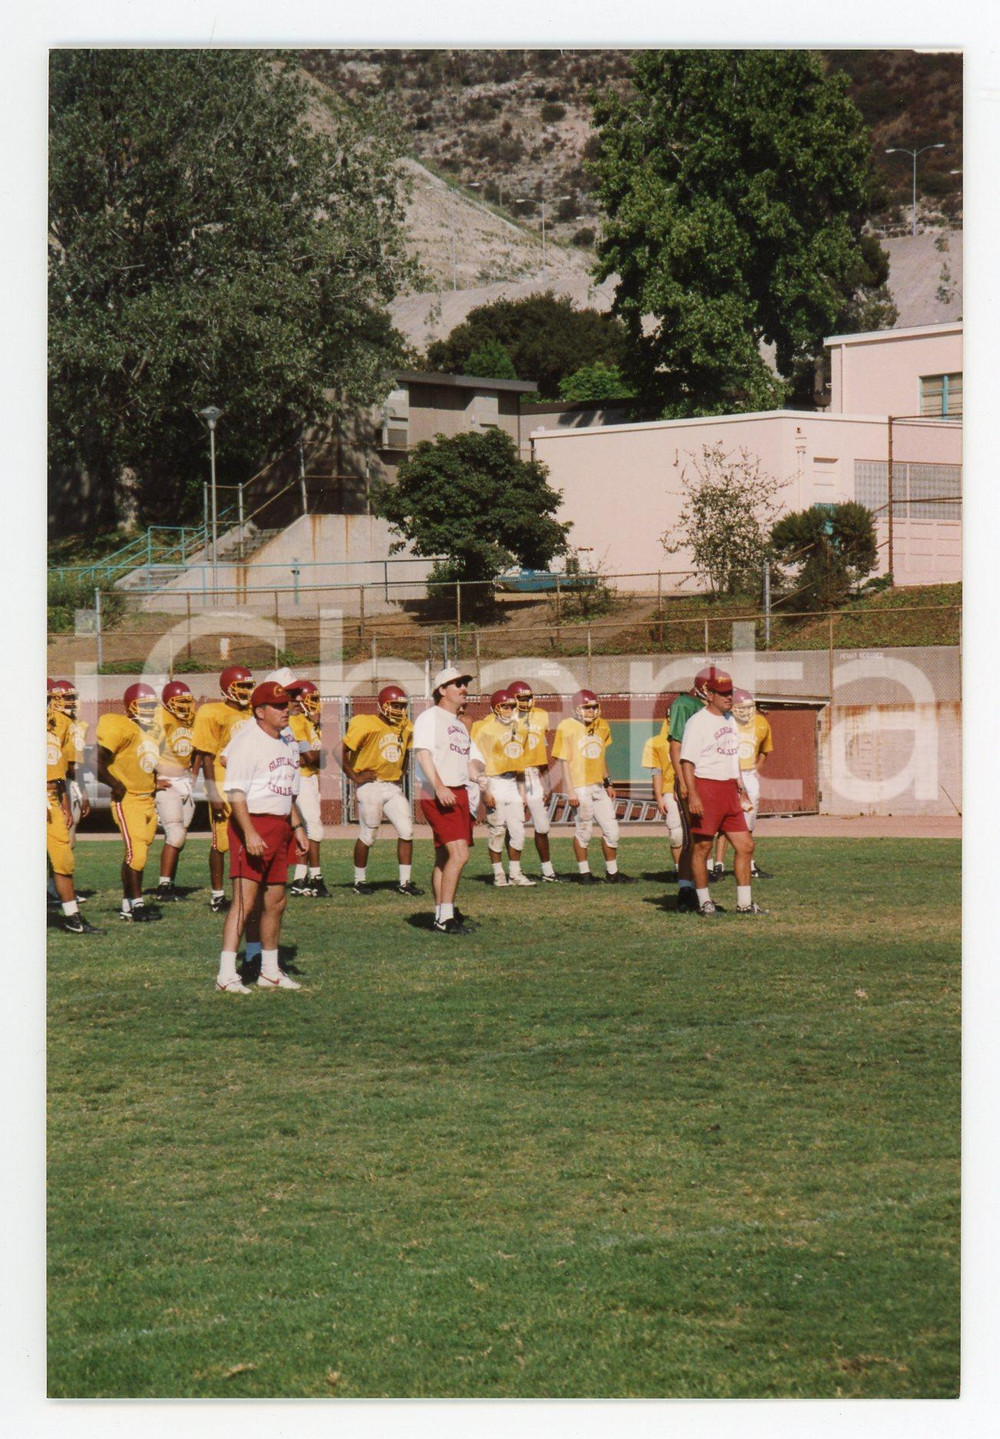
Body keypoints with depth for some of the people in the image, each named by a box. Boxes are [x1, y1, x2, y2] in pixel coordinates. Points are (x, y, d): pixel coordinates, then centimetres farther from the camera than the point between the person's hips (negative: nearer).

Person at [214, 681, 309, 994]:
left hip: (279, 827, 9)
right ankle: (226, 974, -15)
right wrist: (250, 833, -27)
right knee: (245, 900, -14)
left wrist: (297, 827, 20)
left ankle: (270, 971, 25)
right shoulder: (248, 742, -13)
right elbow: (235, 793, -19)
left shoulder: (287, 743, 15)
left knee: (276, 901, 14)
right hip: (252, 825, -9)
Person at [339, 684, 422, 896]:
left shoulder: (406, 728, 7)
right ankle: (360, 881, 17)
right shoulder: (367, 725, -14)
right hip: (371, 786, -6)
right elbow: (343, 751, -13)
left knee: (406, 831, -3)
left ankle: (405, 882, 2)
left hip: (394, 787, 6)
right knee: (368, 836, 1)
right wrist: (354, 777, -11)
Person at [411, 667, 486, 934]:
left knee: (445, 857, 11)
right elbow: (423, 753, -17)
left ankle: (441, 914, 15)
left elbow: (470, 759, 27)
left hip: (459, 794, 9)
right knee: (459, 853, -18)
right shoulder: (430, 718, -5)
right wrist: (438, 786, -29)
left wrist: (477, 774, 3)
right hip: (438, 796, -9)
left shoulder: (460, 725, 23)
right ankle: (445, 918, -19)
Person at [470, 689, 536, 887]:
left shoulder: (517, 728, 14)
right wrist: (485, 790, -17)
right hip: (495, 783, -7)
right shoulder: (485, 729, -8)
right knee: (498, 830, -3)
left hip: (513, 783, 7)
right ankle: (498, 874, 6)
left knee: (517, 830, 6)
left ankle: (516, 873, 15)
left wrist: (523, 790, 18)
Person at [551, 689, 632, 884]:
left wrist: (608, 784, 18)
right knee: (584, 830, 0)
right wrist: (570, 791, -12)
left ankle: (612, 872, 18)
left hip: (598, 786, 7)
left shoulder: (601, 726, 11)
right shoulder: (567, 728, -8)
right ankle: (583, 873, 12)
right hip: (580, 788, -7)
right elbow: (564, 761, -8)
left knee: (611, 829, 7)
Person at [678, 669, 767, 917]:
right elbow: (687, 760, -15)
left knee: (745, 845, 5)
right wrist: (692, 795, -24)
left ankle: (744, 903, 12)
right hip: (705, 787, -8)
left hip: (729, 790, 8)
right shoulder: (697, 722, -9)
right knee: (702, 847, 0)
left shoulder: (730, 721, 17)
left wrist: (742, 790, 23)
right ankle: (704, 902, 9)